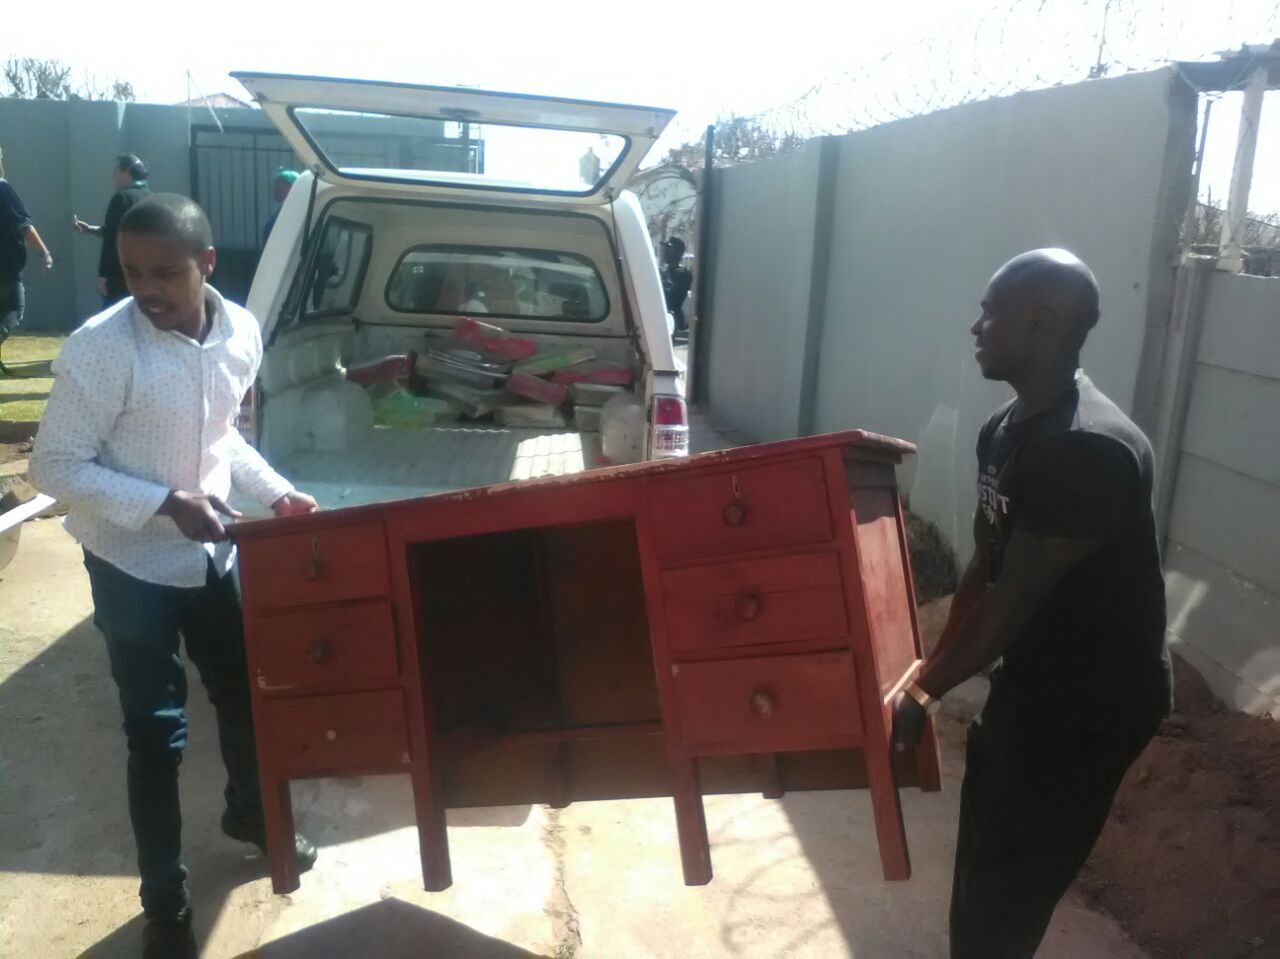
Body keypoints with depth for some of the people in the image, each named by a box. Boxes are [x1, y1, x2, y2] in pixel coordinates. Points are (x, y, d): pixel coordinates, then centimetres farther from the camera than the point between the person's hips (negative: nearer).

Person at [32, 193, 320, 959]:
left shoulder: (242, 332, -6)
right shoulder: (100, 349, -22)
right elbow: (55, 467, -17)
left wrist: (278, 492, -3)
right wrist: (164, 503, -26)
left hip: (216, 552, 5)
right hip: (134, 568, -5)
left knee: (246, 696, 20)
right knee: (157, 735, 6)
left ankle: (251, 816, 49)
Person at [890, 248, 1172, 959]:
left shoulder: (1087, 449, -29)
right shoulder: (1007, 427, 2)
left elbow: (1013, 602, -24)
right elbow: (984, 566, 9)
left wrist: (924, 691, -14)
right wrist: (933, 667, 8)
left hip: (1092, 698, -9)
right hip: (1032, 678, 9)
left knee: (1007, 882, 3)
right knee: (983, 863, 21)